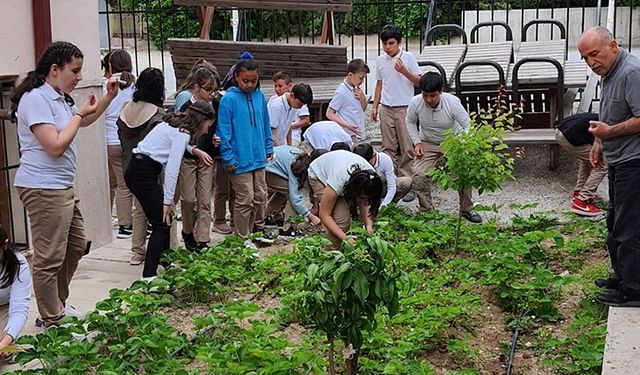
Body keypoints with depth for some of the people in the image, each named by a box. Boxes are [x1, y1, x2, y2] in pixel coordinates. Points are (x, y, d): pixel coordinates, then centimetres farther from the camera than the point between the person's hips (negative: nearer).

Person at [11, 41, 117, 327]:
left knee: (76, 246, 19)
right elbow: (55, 146, -22)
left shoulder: (58, 98, 14)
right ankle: (51, 320, 8)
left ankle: (59, 303, 33)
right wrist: (79, 113, -11)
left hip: (63, 187, 11)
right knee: (50, 258, -3)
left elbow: (84, 122, 33)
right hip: (43, 188, -11)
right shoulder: (35, 99, -15)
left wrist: (109, 96, 19)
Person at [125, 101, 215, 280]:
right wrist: (167, 201, -15)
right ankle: (149, 276, -13)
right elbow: (172, 170, -18)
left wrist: (195, 150, 27)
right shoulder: (182, 133, -13)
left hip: (136, 170, 10)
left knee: (164, 218, 17)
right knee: (162, 224, -9)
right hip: (143, 173, -10)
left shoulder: (174, 124, 15)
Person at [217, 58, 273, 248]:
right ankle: (241, 238, 12)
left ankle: (257, 230, 32)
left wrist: (268, 148, 14)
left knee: (260, 196, 15)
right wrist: (228, 158, -12)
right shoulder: (229, 99, -11)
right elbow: (224, 131, -11)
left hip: (258, 157, 6)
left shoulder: (259, 96, 5)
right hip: (240, 159, -6)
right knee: (245, 199, -1)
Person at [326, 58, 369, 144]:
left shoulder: (356, 89, 11)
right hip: (350, 135, -8)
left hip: (358, 134, 8)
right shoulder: (341, 92, -14)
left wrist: (363, 98, 0)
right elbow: (329, 114, -13)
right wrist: (347, 125, -23)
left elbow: (363, 108, 22)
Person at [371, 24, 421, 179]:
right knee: (388, 146, 7)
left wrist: (404, 71, -18)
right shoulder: (380, 60, 8)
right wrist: (374, 107, 13)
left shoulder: (408, 57, -2)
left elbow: (418, 82, -3)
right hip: (386, 109, 3)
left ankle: (406, 177, 6)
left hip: (405, 108, -3)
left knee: (407, 146, -2)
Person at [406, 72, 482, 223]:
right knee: (419, 175, -16)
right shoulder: (415, 103, -22)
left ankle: (467, 209, 8)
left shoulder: (452, 102, -28)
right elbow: (410, 122, 1)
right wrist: (417, 143, -9)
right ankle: (426, 210, 5)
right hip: (428, 143, 1)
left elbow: (468, 126, -19)